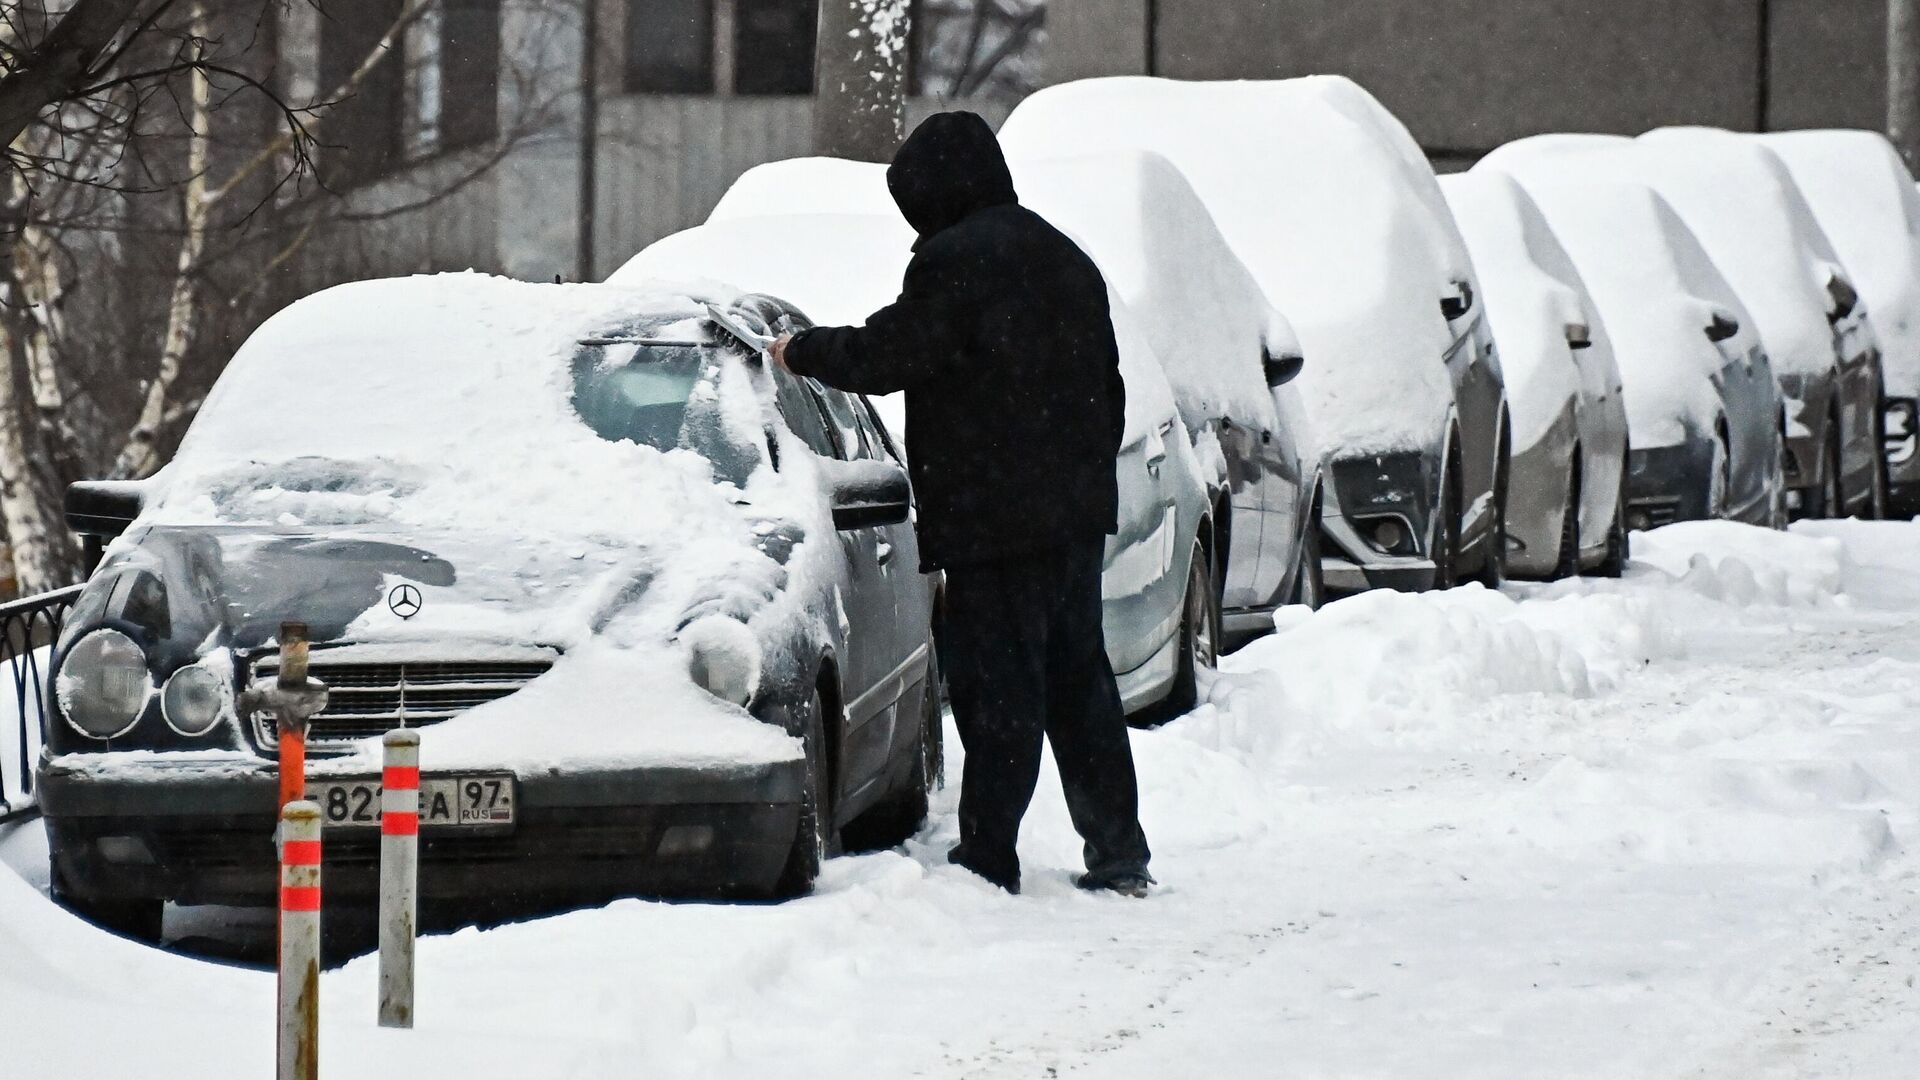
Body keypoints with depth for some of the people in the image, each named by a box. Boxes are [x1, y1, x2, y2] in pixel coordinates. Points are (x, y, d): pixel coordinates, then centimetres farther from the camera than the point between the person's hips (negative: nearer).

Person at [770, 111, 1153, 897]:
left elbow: (886, 354, -12)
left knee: (999, 685, -7)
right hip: (1077, 509, 8)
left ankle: (986, 856, -6)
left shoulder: (953, 260, -12)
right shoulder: (1064, 257, 17)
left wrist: (801, 351, 5)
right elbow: (1109, 387, 21)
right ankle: (1119, 852, 14)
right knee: (1077, 677, 14)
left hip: (995, 518, -8)